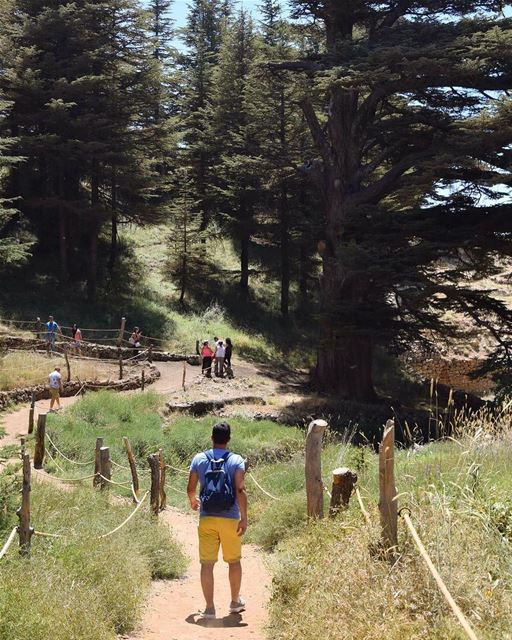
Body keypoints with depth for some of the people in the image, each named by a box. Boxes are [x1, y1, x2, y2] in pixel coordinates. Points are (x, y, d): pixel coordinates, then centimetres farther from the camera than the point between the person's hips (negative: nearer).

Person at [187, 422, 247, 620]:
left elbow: (190, 488, 4)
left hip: (206, 519, 0)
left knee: (207, 563, 4)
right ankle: (235, 602, 30)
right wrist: (244, 518, -11)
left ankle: (209, 608, 4)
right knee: (234, 561, 17)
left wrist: (193, 501, 26)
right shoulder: (236, 461, -4)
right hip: (230, 519, 0)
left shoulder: (199, 459, 1)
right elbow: (240, 490, -13)